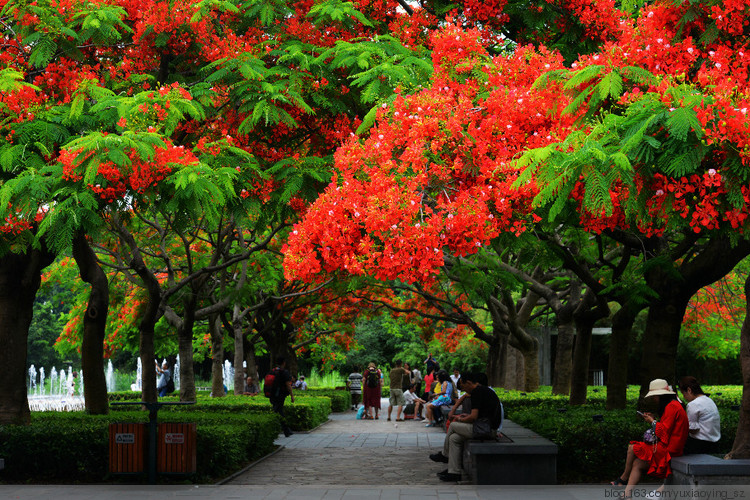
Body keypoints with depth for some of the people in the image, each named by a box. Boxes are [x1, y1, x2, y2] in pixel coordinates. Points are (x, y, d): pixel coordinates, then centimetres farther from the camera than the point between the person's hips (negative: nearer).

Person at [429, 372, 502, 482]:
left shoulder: (477, 392, -13)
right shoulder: (484, 390, 19)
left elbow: (473, 417, -18)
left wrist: (460, 419, 1)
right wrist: (467, 416, 18)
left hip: (484, 429, -10)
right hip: (489, 428, 10)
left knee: (453, 426, 4)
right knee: (454, 438, 9)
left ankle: (444, 455, 23)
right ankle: (454, 472, 8)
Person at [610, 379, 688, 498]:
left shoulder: (672, 406, -15)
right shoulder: (673, 405, 18)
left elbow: (664, 432, -19)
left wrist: (653, 422, -4)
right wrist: (654, 419, 14)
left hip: (667, 450, -10)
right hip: (666, 447, 10)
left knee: (632, 449, -6)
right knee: (637, 464, 0)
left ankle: (623, 479, 14)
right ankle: (627, 494, -7)